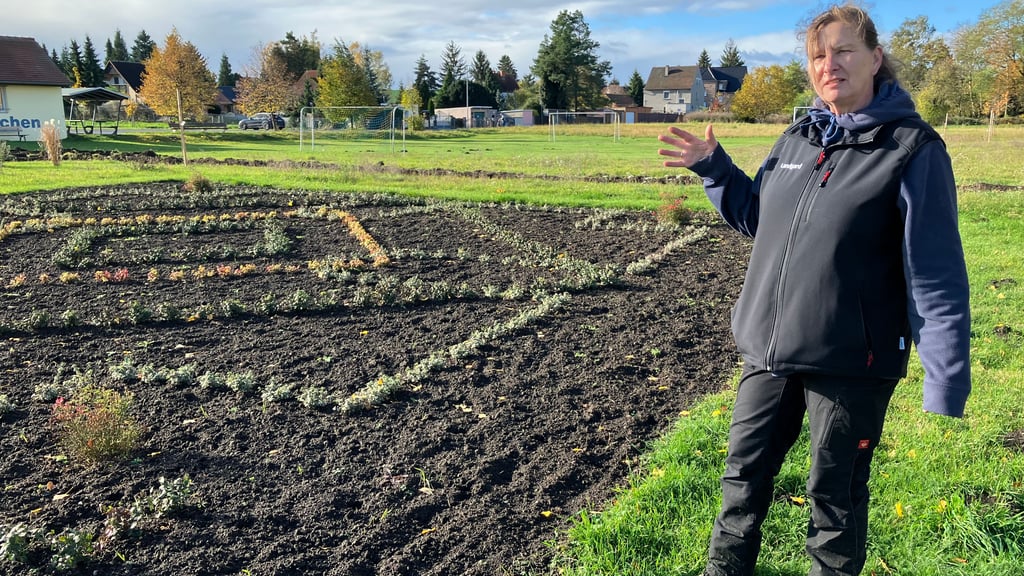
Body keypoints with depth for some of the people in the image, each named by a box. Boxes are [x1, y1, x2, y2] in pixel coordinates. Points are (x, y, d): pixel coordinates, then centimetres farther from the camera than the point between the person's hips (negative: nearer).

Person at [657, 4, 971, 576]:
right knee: (746, 471, 19)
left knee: (835, 493, 13)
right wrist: (712, 167, 9)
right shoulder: (797, 138, 7)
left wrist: (946, 383, -16)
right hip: (769, 350, 6)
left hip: (852, 362, -6)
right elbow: (757, 216, 20)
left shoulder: (912, 149, -11)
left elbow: (936, 274, -14)